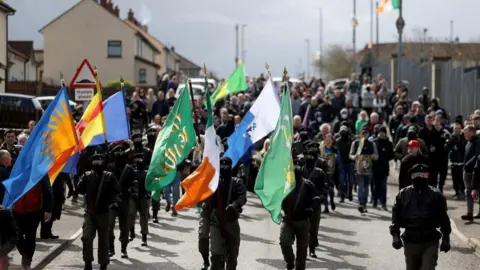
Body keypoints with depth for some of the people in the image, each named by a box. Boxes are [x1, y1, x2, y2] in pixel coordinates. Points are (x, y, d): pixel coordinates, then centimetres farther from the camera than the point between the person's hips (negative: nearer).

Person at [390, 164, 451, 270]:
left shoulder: (436, 195, -2)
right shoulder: (403, 194, 1)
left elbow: (443, 218, 5)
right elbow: (396, 216, 5)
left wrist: (446, 239, 7)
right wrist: (395, 235, -4)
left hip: (430, 242, -2)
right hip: (410, 241, 2)